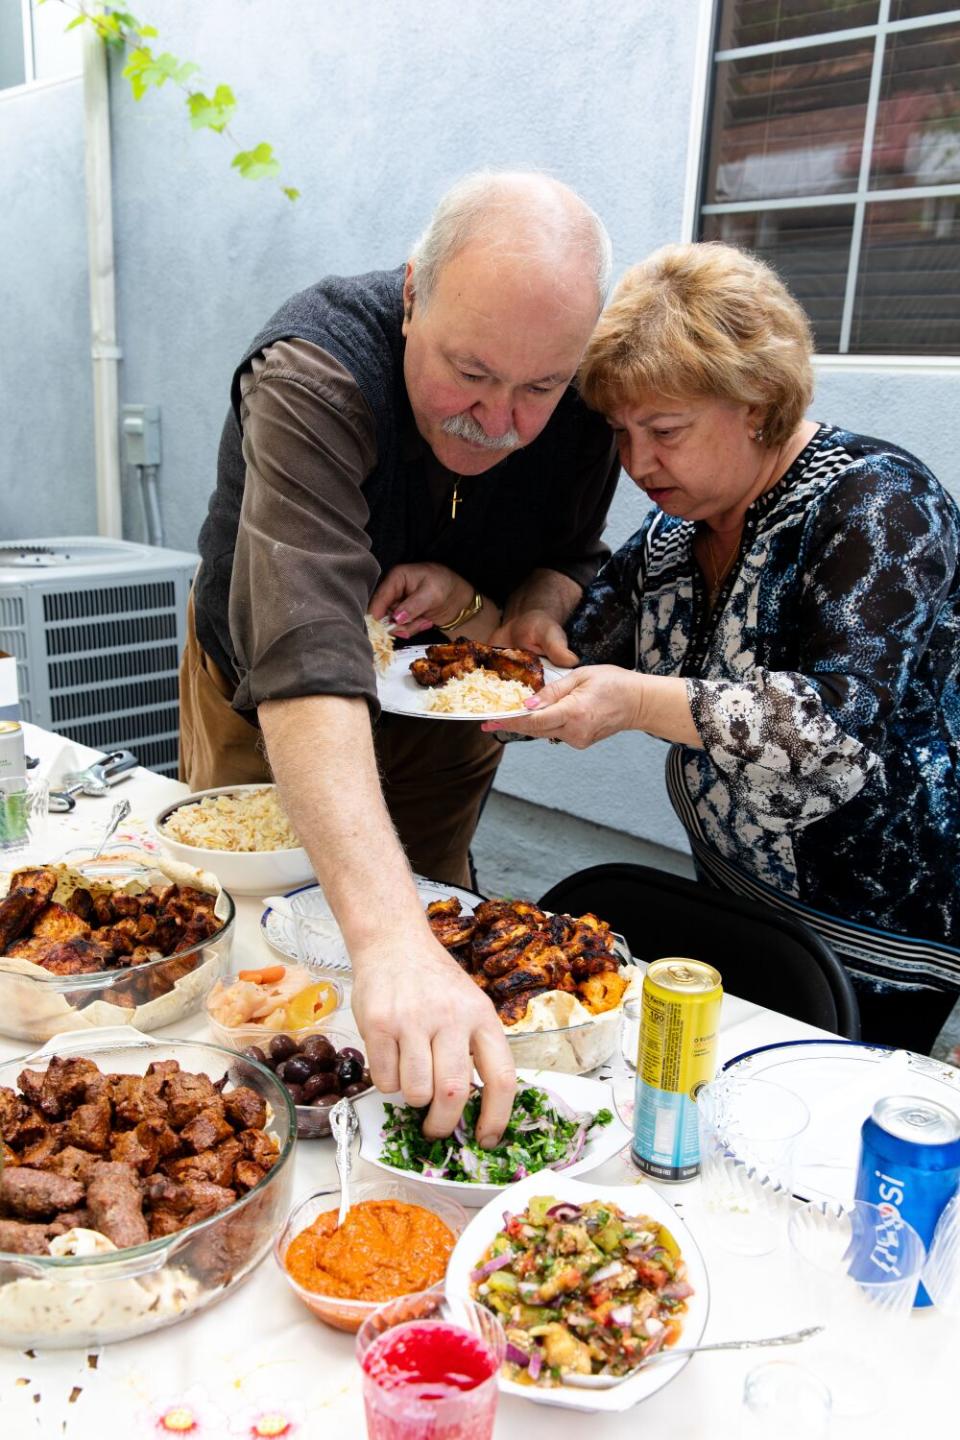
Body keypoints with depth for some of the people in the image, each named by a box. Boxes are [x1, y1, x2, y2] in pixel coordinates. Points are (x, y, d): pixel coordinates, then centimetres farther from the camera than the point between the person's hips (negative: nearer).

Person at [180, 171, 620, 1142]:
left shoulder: (583, 398, -22)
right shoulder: (315, 375, -39)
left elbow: (569, 560, -6)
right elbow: (305, 666, -51)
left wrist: (484, 608, -31)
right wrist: (388, 935, -62)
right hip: (264, 704, -2)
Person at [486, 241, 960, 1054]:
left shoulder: (873, 502, -19)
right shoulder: (680, 523, 3)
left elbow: (842, 733, -29)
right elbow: (577, 646, 4)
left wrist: (641, 703, -36)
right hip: (736, 898, 7)